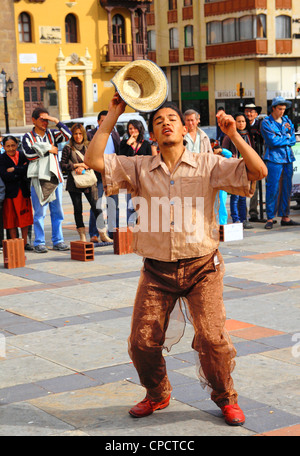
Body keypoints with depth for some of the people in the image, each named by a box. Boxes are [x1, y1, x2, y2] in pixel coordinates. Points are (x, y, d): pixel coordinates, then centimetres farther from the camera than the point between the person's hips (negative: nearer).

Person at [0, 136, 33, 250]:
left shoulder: (23, 156, 5)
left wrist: (14, 170, -14)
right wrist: (21, 171, -11)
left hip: (23, 191, 2)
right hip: (10, 192, -2)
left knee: (25, 217, 6)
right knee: (11, 219, 2)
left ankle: (25, 242, 16)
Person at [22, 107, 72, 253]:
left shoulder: (52, 133, 13)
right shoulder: (28, 137, 4)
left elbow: (68, 135, -2)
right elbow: (29, 154, -10)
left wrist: (57, 121, -7)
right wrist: (48, 150, -6)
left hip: (55, 176, 3)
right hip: (38, 178, -3)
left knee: (57, 211, 6)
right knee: (40, 212, -3)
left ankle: (58, 241, 13)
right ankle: (39, 242, 3)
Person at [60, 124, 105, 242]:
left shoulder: (89, 147, 9)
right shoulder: (68, 148, 2)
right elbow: (63, 165, 0)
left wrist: (83, 167, -12)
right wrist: (76, 166, -9)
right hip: (74, 183, -1)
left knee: (96, 207, -6)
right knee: (78, 210, 3)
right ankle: (82, 236, 9)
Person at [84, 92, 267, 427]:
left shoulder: (209, 166, 1)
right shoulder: (139, 168, 5)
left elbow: (258, 171, -8)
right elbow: (93, 160, -5)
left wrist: (233, 135, -17)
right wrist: (112, 115, -5)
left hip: (201, 267, -2)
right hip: (157, 270, 2)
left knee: (212, 339, -9)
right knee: (142, 341, 0)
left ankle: (226, 398, 17)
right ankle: (157, 395, 28)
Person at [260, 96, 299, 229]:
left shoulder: (287, 120, 16)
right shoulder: (266, 123, -2)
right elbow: (272, 141, -13)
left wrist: (280, 140, -8)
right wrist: (287, 138, -2)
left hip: (288, 158, 6)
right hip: (274, 159, -6)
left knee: (286, 188, 7)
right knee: (272, 189, -7)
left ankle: (285, 217, 14)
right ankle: (270, 218, -2)